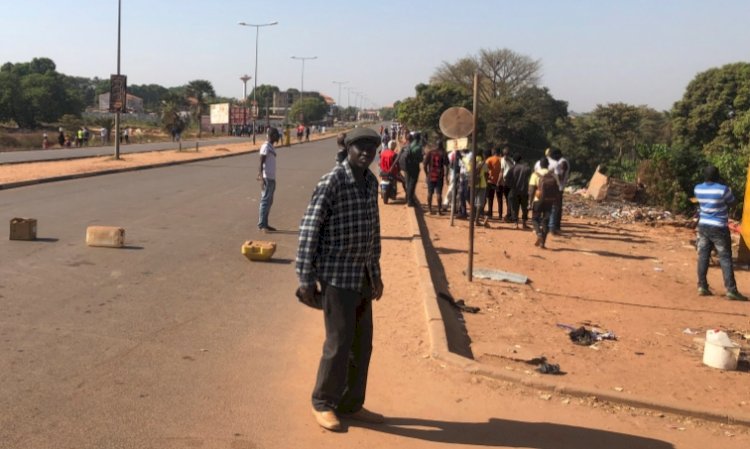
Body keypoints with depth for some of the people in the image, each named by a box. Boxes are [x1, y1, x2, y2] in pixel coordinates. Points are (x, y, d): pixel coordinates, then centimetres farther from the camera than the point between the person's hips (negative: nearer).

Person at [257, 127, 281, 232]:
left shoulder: (270, 146, 17)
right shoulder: (266, 146, -13)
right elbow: (261, 162, -19)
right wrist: (261, 176, -26)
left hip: (271, 178, 10)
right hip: (267, 178, -10)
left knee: (269, 202, 12)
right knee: (265, 201, -7)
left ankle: (264, 224, 18)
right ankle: (261, 224, -4)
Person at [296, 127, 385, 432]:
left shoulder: (371, 182, 7)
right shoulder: (331, 183, -16)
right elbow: (308, 230, -16)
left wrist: (375, 273, 18)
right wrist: (306, 279, -17)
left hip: (362, 275, 8)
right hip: (337, 275, -8)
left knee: (362, 344, 12)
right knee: (339, 343, -2)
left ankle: (351, 404, 26)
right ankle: (323, 404, 17)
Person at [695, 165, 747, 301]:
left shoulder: (698, 189, -2)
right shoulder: (722, 189, -17)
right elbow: (733, 202, 0)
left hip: (703, 226, 5)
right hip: (719, 228, -5)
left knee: (703, 256, 8)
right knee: (725, 258, -2)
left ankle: (702, 287, 9)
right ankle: (731, 290, -4)